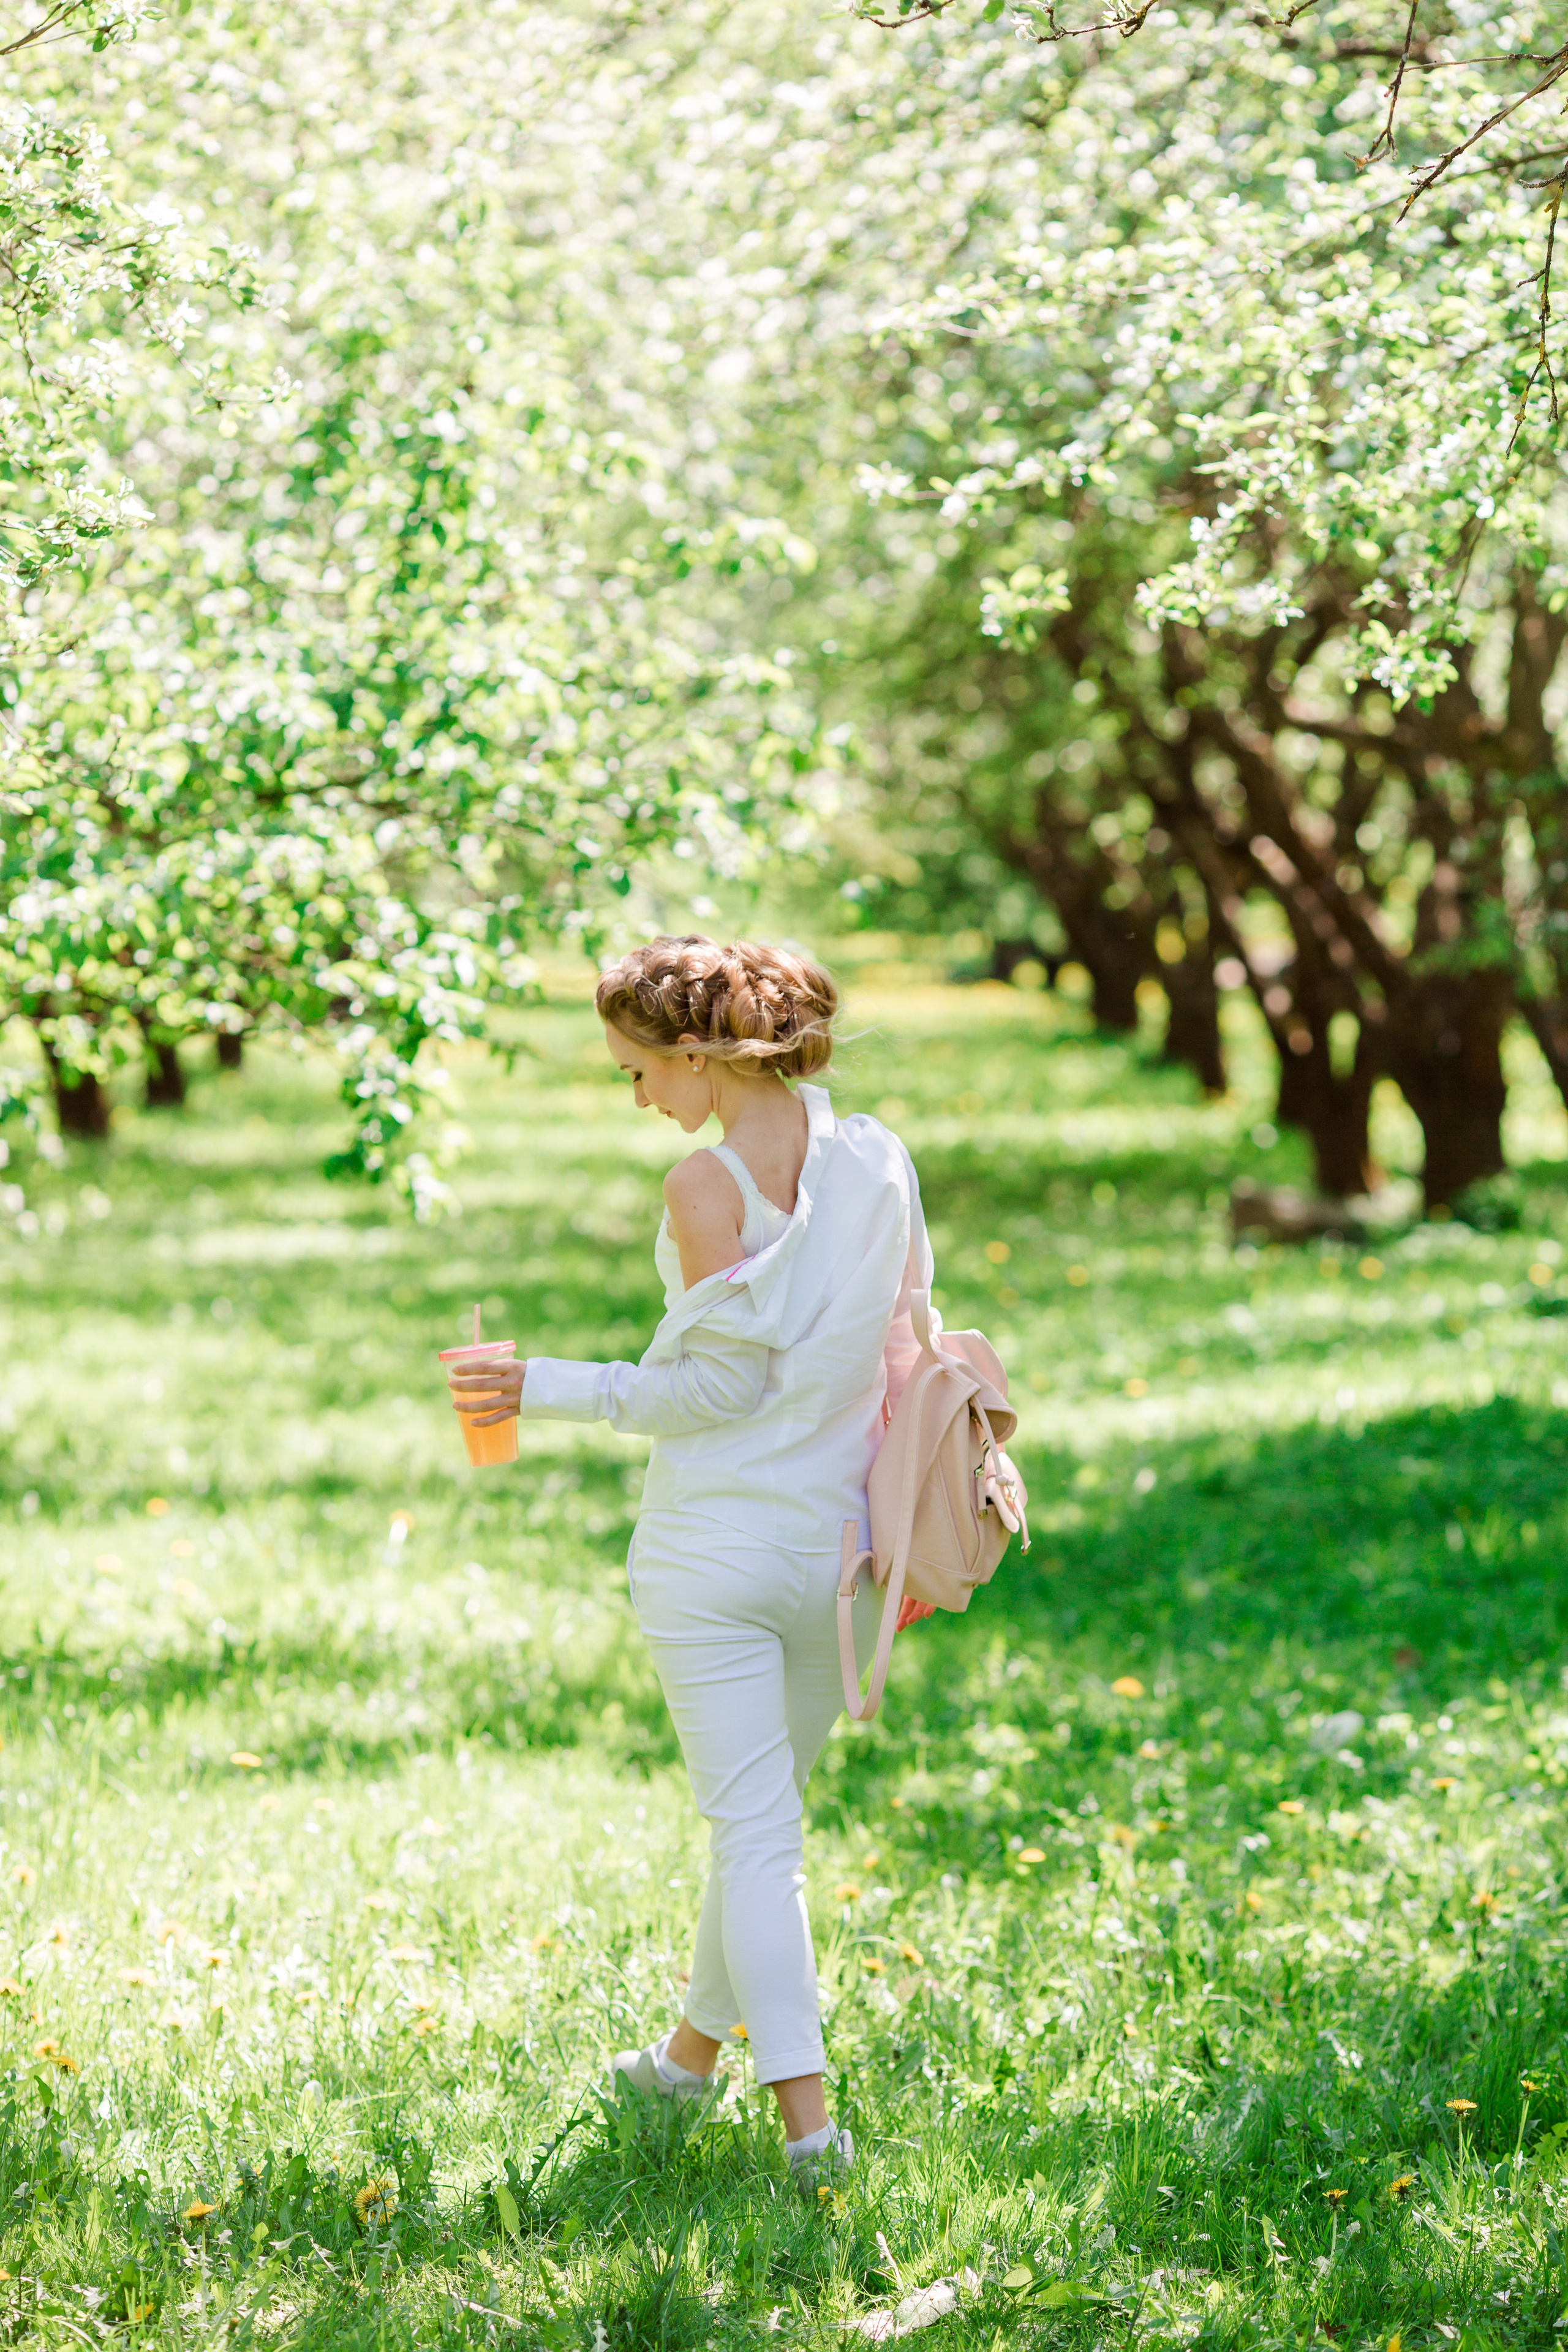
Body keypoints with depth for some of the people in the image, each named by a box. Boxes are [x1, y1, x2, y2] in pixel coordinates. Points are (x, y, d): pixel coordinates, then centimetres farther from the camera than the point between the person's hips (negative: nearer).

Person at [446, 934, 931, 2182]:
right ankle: (700, 2044, 38)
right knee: (767, 1806, 20)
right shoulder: (880, 1163, 2)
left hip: (714, 1543, -6)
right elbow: (902, 1344, 9)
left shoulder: (708, 1186, -16)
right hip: (837, 1538, 6)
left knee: (752, 1827, 0)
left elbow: (717, 1386, -15)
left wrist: (555, 1391, -7)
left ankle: (807, 2114, -4)